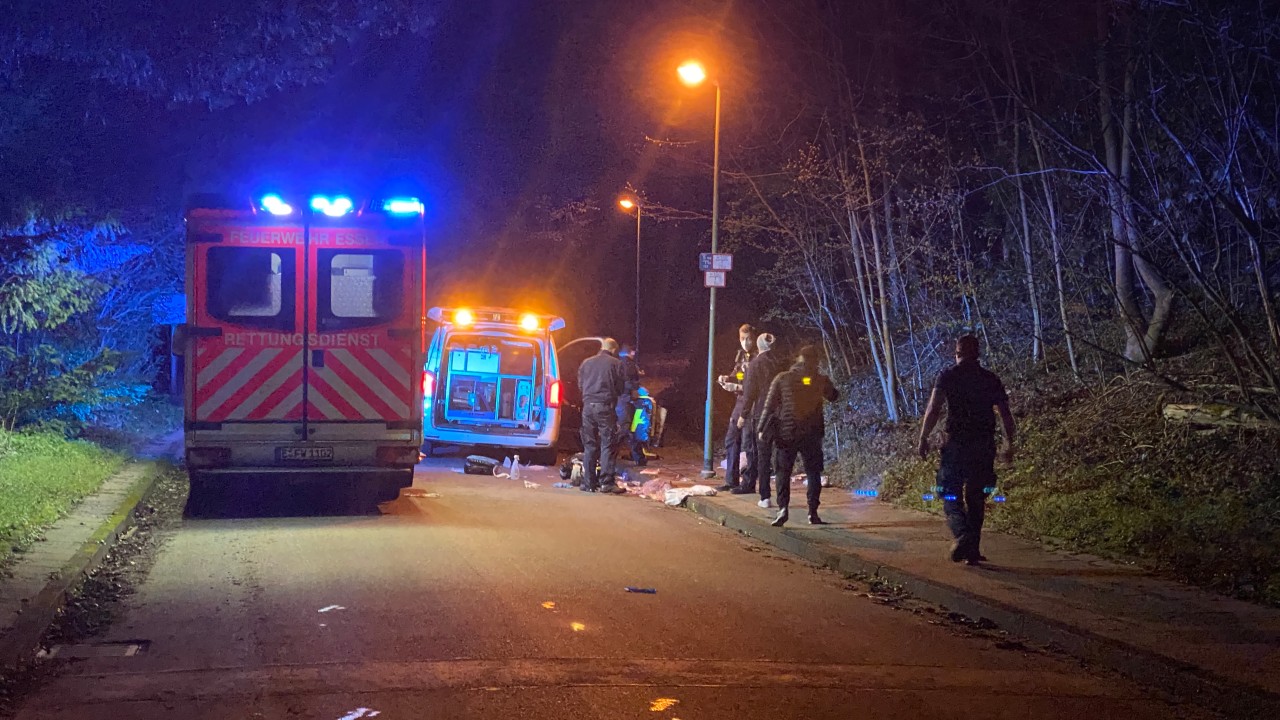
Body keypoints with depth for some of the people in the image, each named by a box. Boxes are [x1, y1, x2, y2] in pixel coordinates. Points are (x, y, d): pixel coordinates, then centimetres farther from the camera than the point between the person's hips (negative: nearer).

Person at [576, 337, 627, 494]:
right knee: (607, 445, -2)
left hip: (588, 405, 4)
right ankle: (606, 482, -9)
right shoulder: (616, 364, -1)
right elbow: (621, 389, 3)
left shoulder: (586, 363, 11)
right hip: (606, 406, -4)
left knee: (589, 446, 9)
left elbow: (580, 385, 15)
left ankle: (588, 483, 9)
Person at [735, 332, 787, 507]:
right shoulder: (784, 363, 5)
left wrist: (744, 415, 1)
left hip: (762, 414, -4)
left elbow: (750, 391, -8)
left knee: (763, 455, 1)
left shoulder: (756, 363, -7)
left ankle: (765, 497, -1)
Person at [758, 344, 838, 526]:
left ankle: (783, 508, -10)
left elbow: (770, 405, -2)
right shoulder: (821, 381, -1)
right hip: (811, 434, 0)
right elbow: (834, 397, 18)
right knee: (813, 473, 9)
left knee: (783, 472, 6)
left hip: (786, 434, 0)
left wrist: (763, 428, 5)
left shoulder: (782, 379, -2)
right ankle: (813, 512, 4)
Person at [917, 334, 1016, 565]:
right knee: (976, 498, 13)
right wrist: (1009, 443, 18)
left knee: (951, 497, 2)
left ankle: (962, 534, -25)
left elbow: (933, 409, -10)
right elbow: (1006, 414, 8)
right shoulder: (991, 379, 8)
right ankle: (973, 550, 12)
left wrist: (923, 438, -4)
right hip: (984, 446, 3)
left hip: (956, 444, -3)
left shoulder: (948, 376, -1)